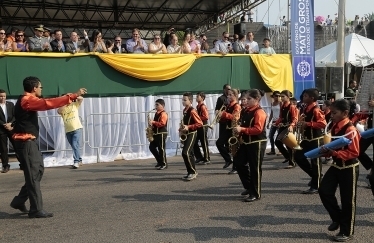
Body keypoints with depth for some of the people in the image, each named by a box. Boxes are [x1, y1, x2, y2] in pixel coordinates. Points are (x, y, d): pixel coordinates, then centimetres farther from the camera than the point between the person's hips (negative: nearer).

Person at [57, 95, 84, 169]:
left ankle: (76, 161, -16)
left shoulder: (75, 104, 4)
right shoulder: (62, 108, 2)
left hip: (77, 128, -3)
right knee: (74, 146, 14)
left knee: (75, 145, -17)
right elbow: (58, 111, -20)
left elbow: (81, 98, -10)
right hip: (68, 130, 3)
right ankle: (79, 160, 29)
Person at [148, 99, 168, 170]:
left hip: (162, 134, -10)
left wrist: (153, 122, -23)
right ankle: (160, 161, 20)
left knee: (161, 148, -5)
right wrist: (151, 124, 5)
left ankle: (164, 164, 5)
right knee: (152, 147, 9)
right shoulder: (157, 113, 17)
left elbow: (162, 123, -24)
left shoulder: (163, 114, -13)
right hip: (155, 134, 10)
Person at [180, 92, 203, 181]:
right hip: (186, 134, 9)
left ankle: (193, 172, -5)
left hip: (191, 134, -9)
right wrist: (181, 128, 8)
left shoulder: (192, 111, -16)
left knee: (185, 153, -16)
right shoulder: (184, 110, 11)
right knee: (189, 153, 11)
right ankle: (191, 172, 19)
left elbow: (200, 123, -19)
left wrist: (188, 127, -23)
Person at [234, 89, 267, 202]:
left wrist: (242, 129, -27)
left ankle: (256, 194, 10)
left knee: (255, 168, -2)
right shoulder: (246, 111, 11)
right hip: (246, 142, 9)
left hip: (257, 143, -9)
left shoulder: (259, 112, -15)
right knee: (238, 162, 10)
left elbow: (258, 129, -25)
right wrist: (239, 129, 3)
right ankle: (249, 186, 24)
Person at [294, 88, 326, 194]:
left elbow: (323, 124, -26)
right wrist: (301, 124, 4)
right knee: (298, 156, 11)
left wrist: (308, 124, -27)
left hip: (315, 140, -10)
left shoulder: (316, 110, -17)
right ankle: (315, 175, 24)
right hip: (307, 139, 10)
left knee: (315, 162, -1)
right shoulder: (306, 109, 10)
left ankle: (316, 186, 9)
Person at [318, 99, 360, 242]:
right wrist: (327, 151, -4)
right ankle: (337, 218, 23)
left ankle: (347, 232, 18)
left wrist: (335, 153, -30)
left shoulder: (350, 130, -20)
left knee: (347, 200, 3)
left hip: (349, 168, -8)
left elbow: (354, 153, -21)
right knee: (324, 191, 2)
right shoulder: (334, 128, 6)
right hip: (336, 166, 8)